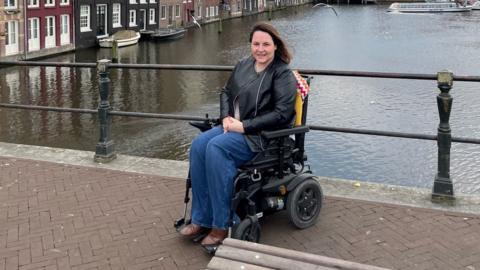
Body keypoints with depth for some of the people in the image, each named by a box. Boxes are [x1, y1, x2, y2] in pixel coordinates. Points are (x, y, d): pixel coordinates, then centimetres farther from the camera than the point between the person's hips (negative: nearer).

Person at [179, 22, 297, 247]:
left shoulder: (283, 74, -8)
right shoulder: (243, 65, 12)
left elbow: (282, 114, -16)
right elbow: (226, 92, 21)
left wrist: (244, 126, -19)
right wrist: (226, 117, 0)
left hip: (263, 135, -7)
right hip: (235, 126, 7)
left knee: (217, 147, -31)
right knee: (199, 144, -20)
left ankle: (222, 225, -24)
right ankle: (201, 220, -14)